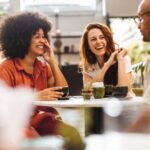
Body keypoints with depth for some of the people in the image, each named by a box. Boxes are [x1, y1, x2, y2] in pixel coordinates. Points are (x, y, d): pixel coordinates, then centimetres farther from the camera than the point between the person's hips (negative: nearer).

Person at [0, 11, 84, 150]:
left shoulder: (43, 66, 14)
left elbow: (63, 92, 5)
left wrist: (52, 62, 1)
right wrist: (35, 97, -24)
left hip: (41, 117, 6)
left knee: (72, 135, -23)